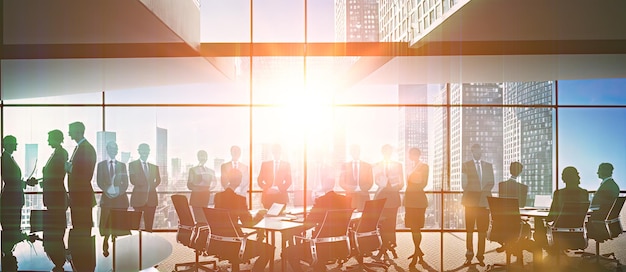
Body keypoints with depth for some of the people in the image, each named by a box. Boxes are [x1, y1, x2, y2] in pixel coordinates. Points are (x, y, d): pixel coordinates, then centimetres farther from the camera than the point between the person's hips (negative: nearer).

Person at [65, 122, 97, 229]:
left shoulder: (88, 148, -12)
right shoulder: (78, 148, 17)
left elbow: (87, 174, -18)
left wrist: (70, 169, -12)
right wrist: (69, 167, 0)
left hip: (83, 196, -9)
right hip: (76, 196, 9)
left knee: (84, 225, -6)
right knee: (77, 225, 12)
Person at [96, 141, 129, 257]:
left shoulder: (122, 165, 14)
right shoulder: (101, 164, 12)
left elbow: (125, 183, 8)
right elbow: (99, 181, 4)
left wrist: (118, 191, -9)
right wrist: (107, 190, -12)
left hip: (120, 197, 1)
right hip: (106, 197, -1)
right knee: (106, 222, -6)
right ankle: (105, 247, 2)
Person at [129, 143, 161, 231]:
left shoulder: (154, 166, 15)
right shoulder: (133, 164, 5)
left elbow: (158, 180, 13)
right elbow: (133, 180, -4)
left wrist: (152, 186, -6)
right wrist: (145, 186, -14)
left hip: (151, 198, 3)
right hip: (138, 197, -3)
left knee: (149, 224, 3)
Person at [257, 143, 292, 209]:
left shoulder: (286, 164, 10)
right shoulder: (265, 164, 11)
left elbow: (289, 181, 7)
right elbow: (260, 179, 10)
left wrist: (279, 189, -8)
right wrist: (266, 189, -6)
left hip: (281, 195, 0)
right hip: (267, 195, 0)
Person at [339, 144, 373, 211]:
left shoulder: (368, 166, 10)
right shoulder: (345, 165, 9)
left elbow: (370, 183, 6)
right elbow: (341, 182, 5)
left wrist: (360, 189, -10)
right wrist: (352, 189, -10)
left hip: (363, 196, 0)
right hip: (350, 195, 0)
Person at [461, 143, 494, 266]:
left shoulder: (488, 166, 16)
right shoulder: (466, 165, 7)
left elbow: (491, 183, 11)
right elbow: (464, 183, 3)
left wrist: (484, 193, -3)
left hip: (484, 200, 2)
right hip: (470, 200, -2)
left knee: (482, 229, 0)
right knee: (469, 229, -1)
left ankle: (480, 255, 4)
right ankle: (469, 255, 2)